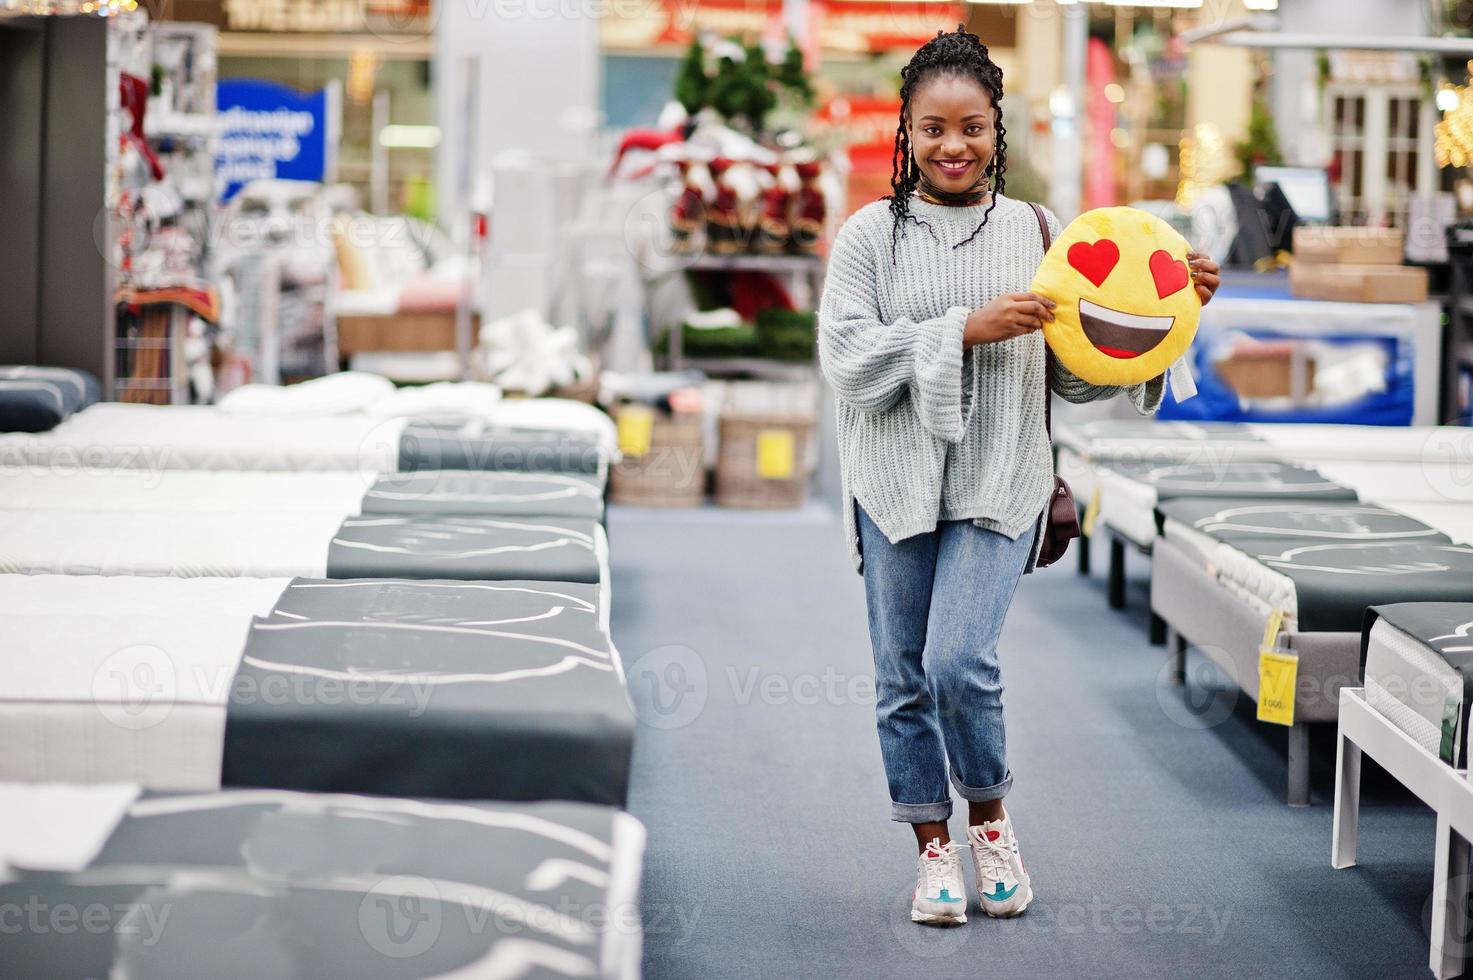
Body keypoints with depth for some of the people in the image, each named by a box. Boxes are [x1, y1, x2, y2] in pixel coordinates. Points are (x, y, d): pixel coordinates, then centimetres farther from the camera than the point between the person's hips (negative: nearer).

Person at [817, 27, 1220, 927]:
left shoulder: (1036, 233, 5)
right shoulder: (871, 235, 1)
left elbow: (1076, 371, 8)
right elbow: (848, 361, -10)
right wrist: (966, 330, -17)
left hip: (998, 485, -1)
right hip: (897, 485, 1)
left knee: (960, 663, -14)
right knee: (905, 678, 7)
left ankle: (991, 818, 12)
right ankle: (935, 850, 23)